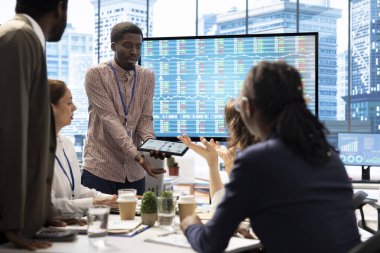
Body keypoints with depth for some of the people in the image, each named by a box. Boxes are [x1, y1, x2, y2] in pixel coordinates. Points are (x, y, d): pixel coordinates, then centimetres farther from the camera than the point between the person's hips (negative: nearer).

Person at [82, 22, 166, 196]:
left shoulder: (147, 77, 7)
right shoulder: (96, 74, -7)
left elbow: (145, 118, 2)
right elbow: (109, 118, -17)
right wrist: (138, 156, -28)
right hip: (100, 169, -4)